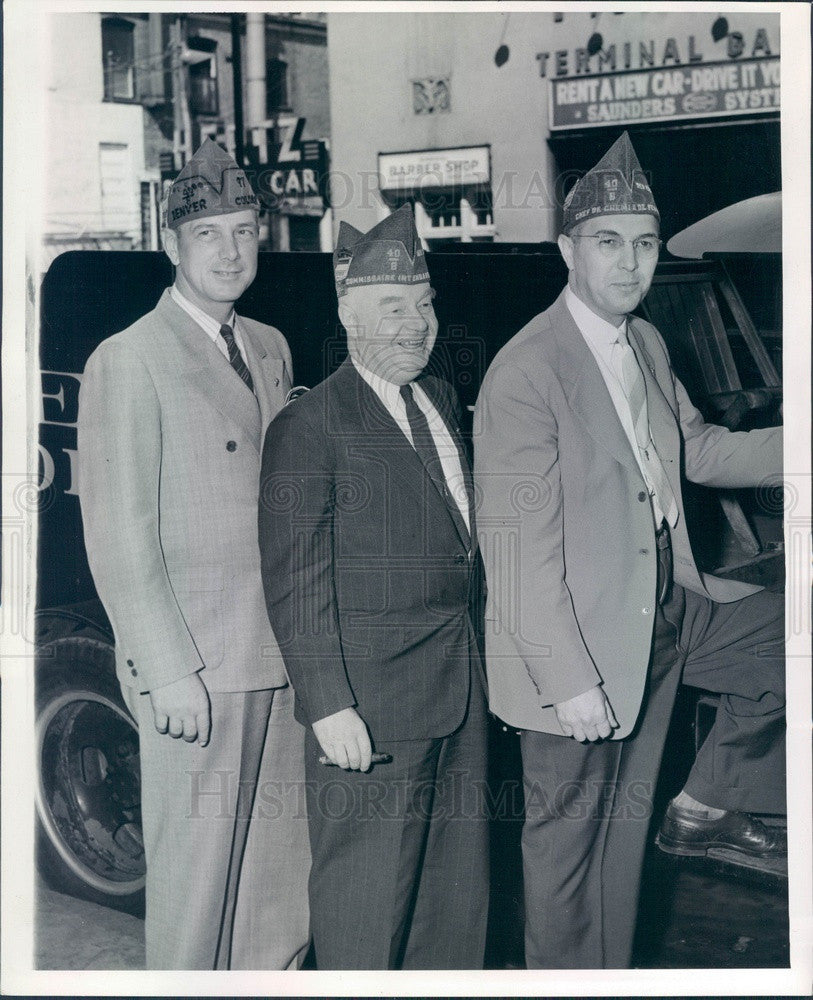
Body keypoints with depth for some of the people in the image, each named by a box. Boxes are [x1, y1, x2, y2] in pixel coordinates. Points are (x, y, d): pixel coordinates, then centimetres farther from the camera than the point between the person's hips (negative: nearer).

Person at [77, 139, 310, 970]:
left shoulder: (270, 349, 13)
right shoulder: (127, 363, -8)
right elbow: (119, 541, -11)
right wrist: (167, 673, -15)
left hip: (283, 657, 6)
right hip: (196, 667, -6)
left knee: (282, 860, 16)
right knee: (195, 869, 5)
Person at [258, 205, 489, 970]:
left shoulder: (441, 398, 13)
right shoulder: (308, 427, -11)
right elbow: (295, 585, -14)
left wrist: (476, 661, 15)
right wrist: (328, 707, -19)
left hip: (460, 692, 8)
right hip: (372, 708, -7)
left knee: (457, 892, 19)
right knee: (365, 901, 4)